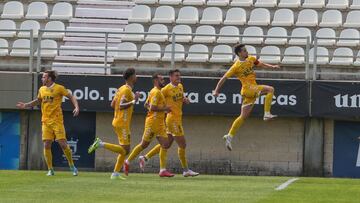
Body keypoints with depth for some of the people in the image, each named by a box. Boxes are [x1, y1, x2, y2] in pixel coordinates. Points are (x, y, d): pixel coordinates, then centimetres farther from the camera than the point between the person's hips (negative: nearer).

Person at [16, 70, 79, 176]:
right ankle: (50, 169, 6)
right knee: (46, 145, -2)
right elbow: (38, 101, 28)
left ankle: (72, 166, 9)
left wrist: (76, 107, -16)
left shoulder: (59, 88, -5)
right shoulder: (42, 90, 11)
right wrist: (25, 105, 20)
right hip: (46, 121, 5)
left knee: (63, 143, -7)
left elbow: (71, 97, -1)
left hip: (57, 121, -5)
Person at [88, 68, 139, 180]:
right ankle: (101, 144, -11)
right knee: (125, 149, -10)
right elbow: (121, 106, -24)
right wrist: (133, 101, -25)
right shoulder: (127, 90, -15)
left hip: (117, 122, 10)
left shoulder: (121, 89, 13)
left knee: (125, 150, 10)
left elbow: (113, 105, 17)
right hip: (122, 123, -10)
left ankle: (115, 173, 8)